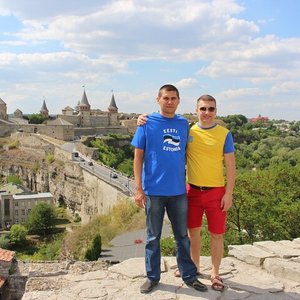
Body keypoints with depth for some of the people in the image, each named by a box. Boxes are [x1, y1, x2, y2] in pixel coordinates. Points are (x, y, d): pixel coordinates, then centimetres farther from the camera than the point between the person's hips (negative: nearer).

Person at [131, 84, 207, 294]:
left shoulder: (184, 124, 5)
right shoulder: (147, 123, -4)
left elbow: (186, 154, 12)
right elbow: (138, 157, -4)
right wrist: (138, 189, -9)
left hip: (179, 190, 3)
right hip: (154, 190, -2)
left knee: (183, 236, 13)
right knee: (153, 237, 11)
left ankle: (189, 276, 27)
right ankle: (153, 276, 26)